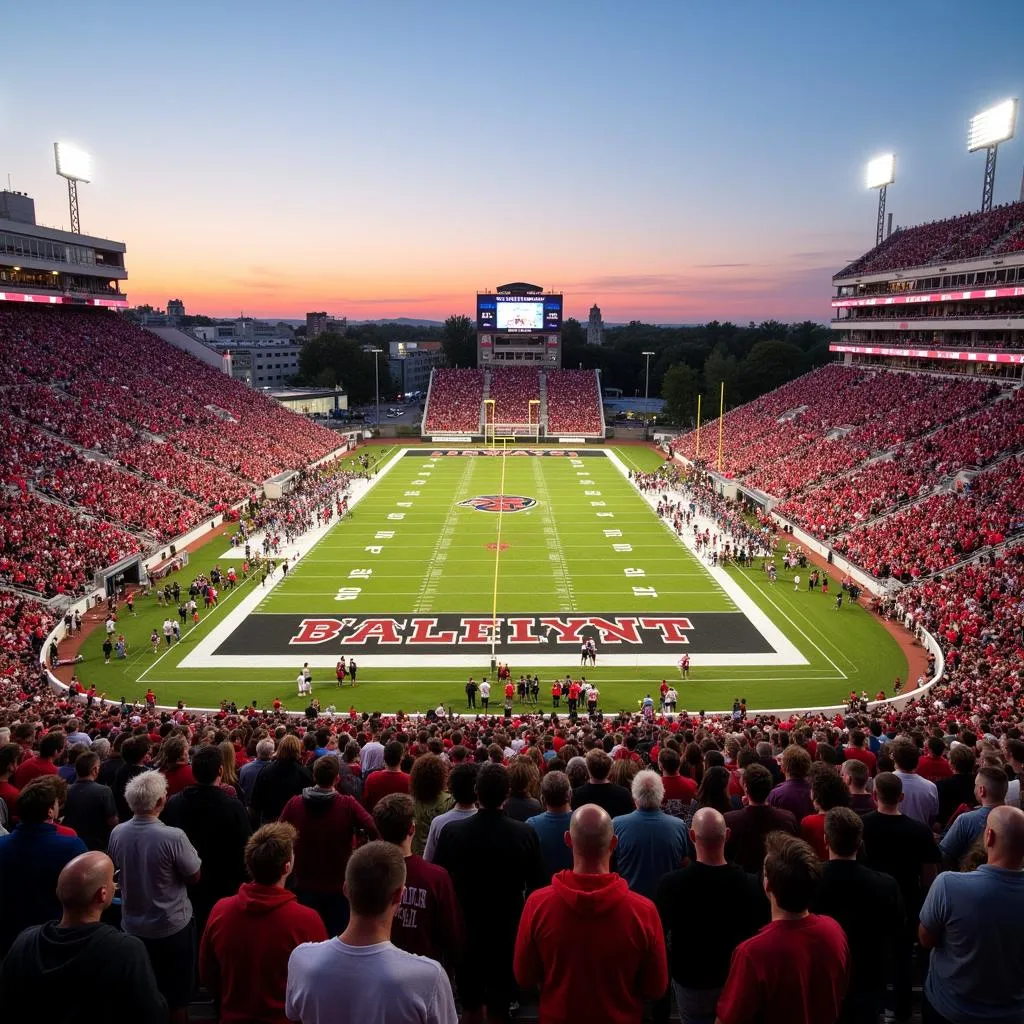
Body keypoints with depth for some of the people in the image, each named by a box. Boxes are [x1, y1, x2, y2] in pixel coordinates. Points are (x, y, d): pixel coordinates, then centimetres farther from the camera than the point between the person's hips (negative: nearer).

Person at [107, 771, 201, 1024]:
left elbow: (115, 866, 8)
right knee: (176, 996, 15)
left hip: (132, 926, 5)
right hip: (172, 927, -5)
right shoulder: (173, 837, -29)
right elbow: (194, 876, -16)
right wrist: (188, 851, -1)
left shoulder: (117, 833, -13)